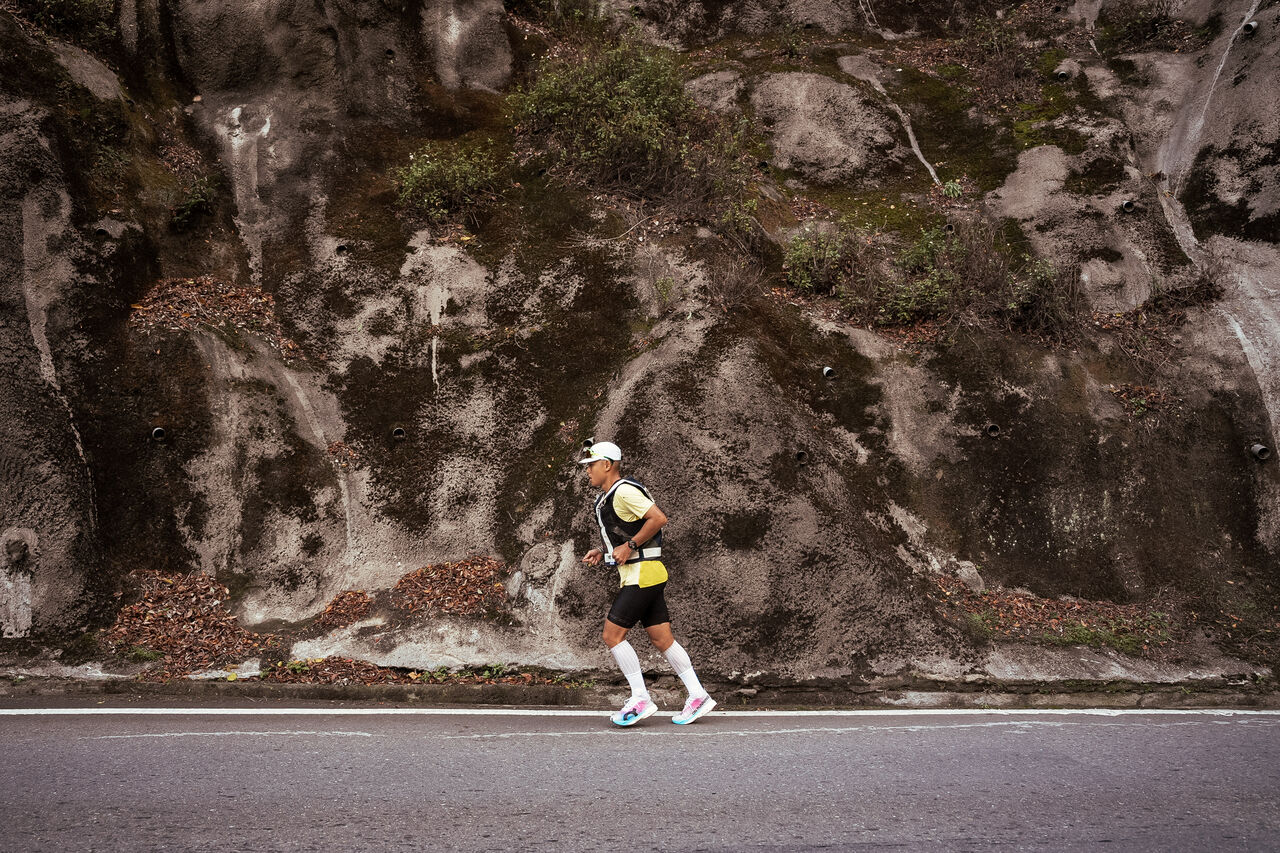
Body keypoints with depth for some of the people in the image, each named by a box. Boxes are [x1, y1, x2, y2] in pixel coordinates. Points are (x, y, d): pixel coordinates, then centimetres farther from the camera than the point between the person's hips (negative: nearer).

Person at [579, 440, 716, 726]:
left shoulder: (625, 490, -14)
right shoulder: (606, 498, 17)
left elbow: (658, 518, -21)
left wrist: (629, 546, -18)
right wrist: (601, 551, 11)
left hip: (643, 572, -10)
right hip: (634, 573, 10)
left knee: (613, 634, -9)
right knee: (662, 639, 7)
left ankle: (640, 699, -3)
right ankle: (698, 697, 9)